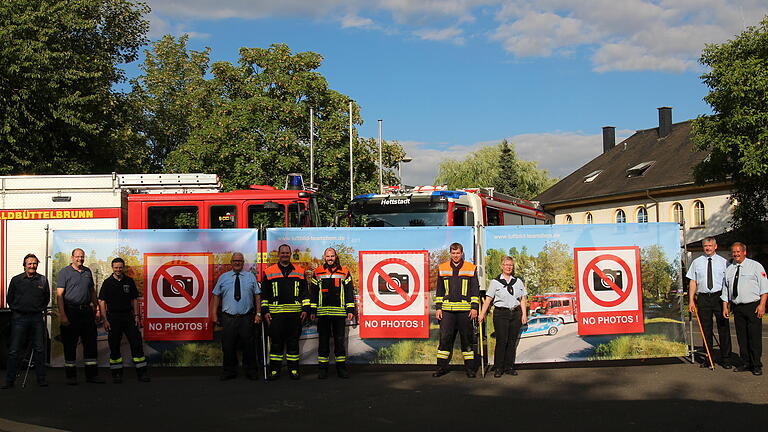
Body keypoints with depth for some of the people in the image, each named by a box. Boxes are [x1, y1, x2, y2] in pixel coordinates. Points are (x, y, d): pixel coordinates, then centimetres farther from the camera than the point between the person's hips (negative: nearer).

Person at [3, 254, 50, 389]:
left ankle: (41, 379, 11)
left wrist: (40, 310, 10)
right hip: (19, 318, -1)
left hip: (37, 318, 1)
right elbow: (9, 298, 11)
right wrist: (17, 310, 9)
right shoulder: (16, 280, 3)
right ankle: (9, 380, 4)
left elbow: (47, 298, 17)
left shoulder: (43, 280, 6)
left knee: (39, 349, 5)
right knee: (14, 351, -2)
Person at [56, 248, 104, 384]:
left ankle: (92, 374, 10)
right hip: (71, 311, -5)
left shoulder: (87, 272, 14)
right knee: (70, 344, 2)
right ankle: (71, 375, 9)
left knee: (90, 342, 5)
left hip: (87, 311, 5)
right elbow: (59, 295, -9)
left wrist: (97, 309, 14)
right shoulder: (64, 272, -3)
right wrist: (62, 315, -18)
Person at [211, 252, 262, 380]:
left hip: (247, 318, 0)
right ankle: (229, 371, 15)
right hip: (228, 318, 0)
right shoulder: (223, 277, 9)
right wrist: (215, 314, 3)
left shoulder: (251, 277, 8)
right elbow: (216, 295, 9)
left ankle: (251, 372, 14)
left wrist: (258, 313, -1)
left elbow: (257, 295, 6)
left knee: (249, 346, 3)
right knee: (228, 346, 3)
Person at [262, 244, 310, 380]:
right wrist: (265, 311, 1)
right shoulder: (269, 272, 8)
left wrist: (305, 309, 3)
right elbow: (264, 293, 8)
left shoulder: (299, 272, 12)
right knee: (276, 342, 1)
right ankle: (274, 370, 9)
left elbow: (304, 292, 11)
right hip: (276, 313, -1)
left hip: (295, 313, 1)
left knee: (293, 342, 4)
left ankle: (294, 369, 11)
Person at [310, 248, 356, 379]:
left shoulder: (344, 272, 7)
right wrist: (312, 311, 5)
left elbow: (349, 292, 7)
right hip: (322, 312, 0)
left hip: (339, 312, 0)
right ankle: (322, 367, 10)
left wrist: (350, 310, 1)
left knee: (340, 340, 3)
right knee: (323, 340, 4)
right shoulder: (318, 272, 8)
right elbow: (313, 293, 10)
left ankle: (341, 367, 11)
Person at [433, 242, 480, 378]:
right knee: (445, 338, 0)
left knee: (467, 338, 3)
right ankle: (442, 367, 8)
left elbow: (475, 290, 5)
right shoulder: (442, 269, 11)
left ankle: (470, 368, 10)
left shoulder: (471, 269, 6)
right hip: (447, 309, 1)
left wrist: (474, 307, -3)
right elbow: (439, 290, 13)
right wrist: (438, 308, 6)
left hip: (465, 310, -1)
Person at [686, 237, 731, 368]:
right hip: (703, 298, 2)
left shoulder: (723, 262, 4)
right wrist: (691, 300, 1)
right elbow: (693, 282, 8)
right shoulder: (696, 262, 8)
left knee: (723, 328, 1)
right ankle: (708, 358, 14)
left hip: (719, 297, -1)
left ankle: (725, 359, 9)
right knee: (706, 329, 6)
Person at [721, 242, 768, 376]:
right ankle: (745, 363, 15)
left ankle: (756, 366, 4)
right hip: (737, 308, 4)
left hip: (753, 306, -4)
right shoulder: (729, 269, 14)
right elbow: (725, 289, 17)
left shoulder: (755, 266, 2)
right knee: (741, 337, 6)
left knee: (755, 337, -4)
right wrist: (725, 307, 8)